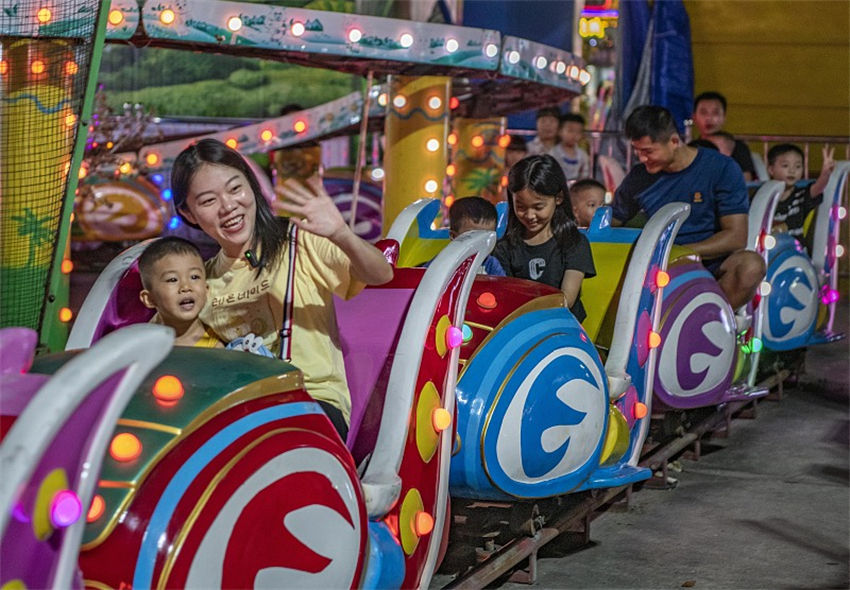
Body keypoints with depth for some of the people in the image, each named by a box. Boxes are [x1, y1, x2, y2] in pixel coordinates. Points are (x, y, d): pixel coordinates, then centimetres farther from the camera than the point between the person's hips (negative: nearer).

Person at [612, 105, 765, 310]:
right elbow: (610, 222, 18)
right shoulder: (639, 177, 8)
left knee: (751, 265, -36)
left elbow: (736, 237, -9)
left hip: (713, 266, -3)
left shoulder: (722, 168, -4)